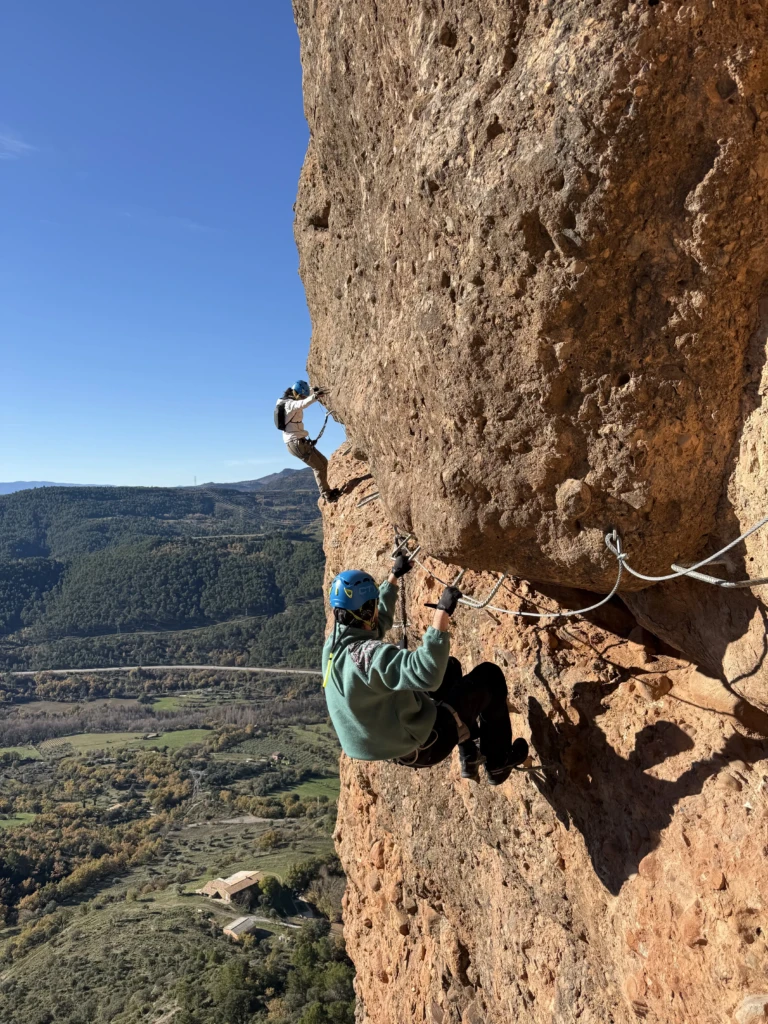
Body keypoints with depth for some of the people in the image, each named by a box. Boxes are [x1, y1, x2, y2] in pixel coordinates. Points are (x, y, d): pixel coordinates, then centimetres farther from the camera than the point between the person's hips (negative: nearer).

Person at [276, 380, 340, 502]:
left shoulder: (289, 401, 12)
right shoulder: (289, 404, -18)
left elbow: (305, 395, 32)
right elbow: (301, 404, -43)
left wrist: (314, 390, 15)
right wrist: (314, 397, -59)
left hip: (299, 441, 10)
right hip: (296, 442, -10)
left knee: (323, 462, 16)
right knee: (318, 467, -6)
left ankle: (325, 491, 25)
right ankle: (326, 495, 3)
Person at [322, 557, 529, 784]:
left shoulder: (333, 644, -5)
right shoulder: (368, 654, -34)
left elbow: (380, 621, 16)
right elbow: (427, 672, -48)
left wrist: (393, 577, 25)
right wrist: (442, 612, -43)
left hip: (390, 741, 9)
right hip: (422, 746, -8)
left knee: (449, 666, 25)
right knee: (489, 675, 4)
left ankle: (469, 756, 35)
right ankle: (498, 764, 23)